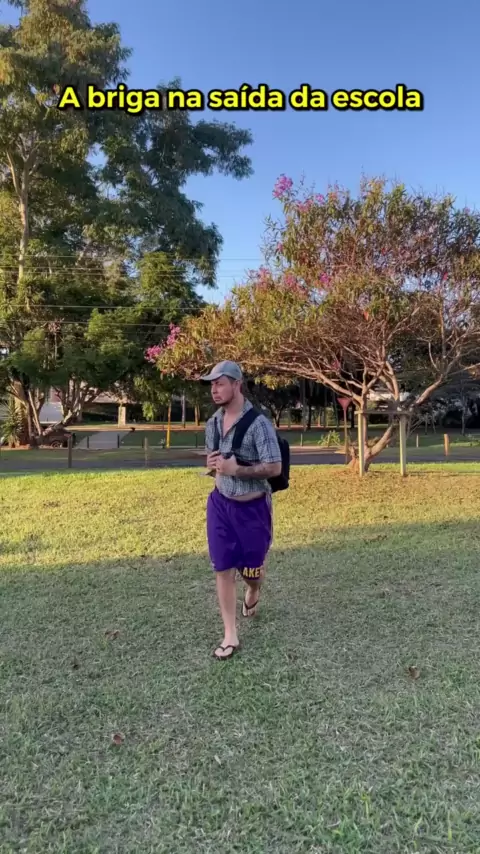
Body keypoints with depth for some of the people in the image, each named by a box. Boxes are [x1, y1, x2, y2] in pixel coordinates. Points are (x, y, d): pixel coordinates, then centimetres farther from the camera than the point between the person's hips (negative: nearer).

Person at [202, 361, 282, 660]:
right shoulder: (213, 423, 2)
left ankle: (253, 593, 50)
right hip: (220, 504, 4)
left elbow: (275, 468, -20)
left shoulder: (258, 423, -19)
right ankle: (230, 636, 14)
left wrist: (236, 469, -26)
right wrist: (212, 464, -8)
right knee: (223, 568, 2)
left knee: (251, 567, 12)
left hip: (253, 507, -4)